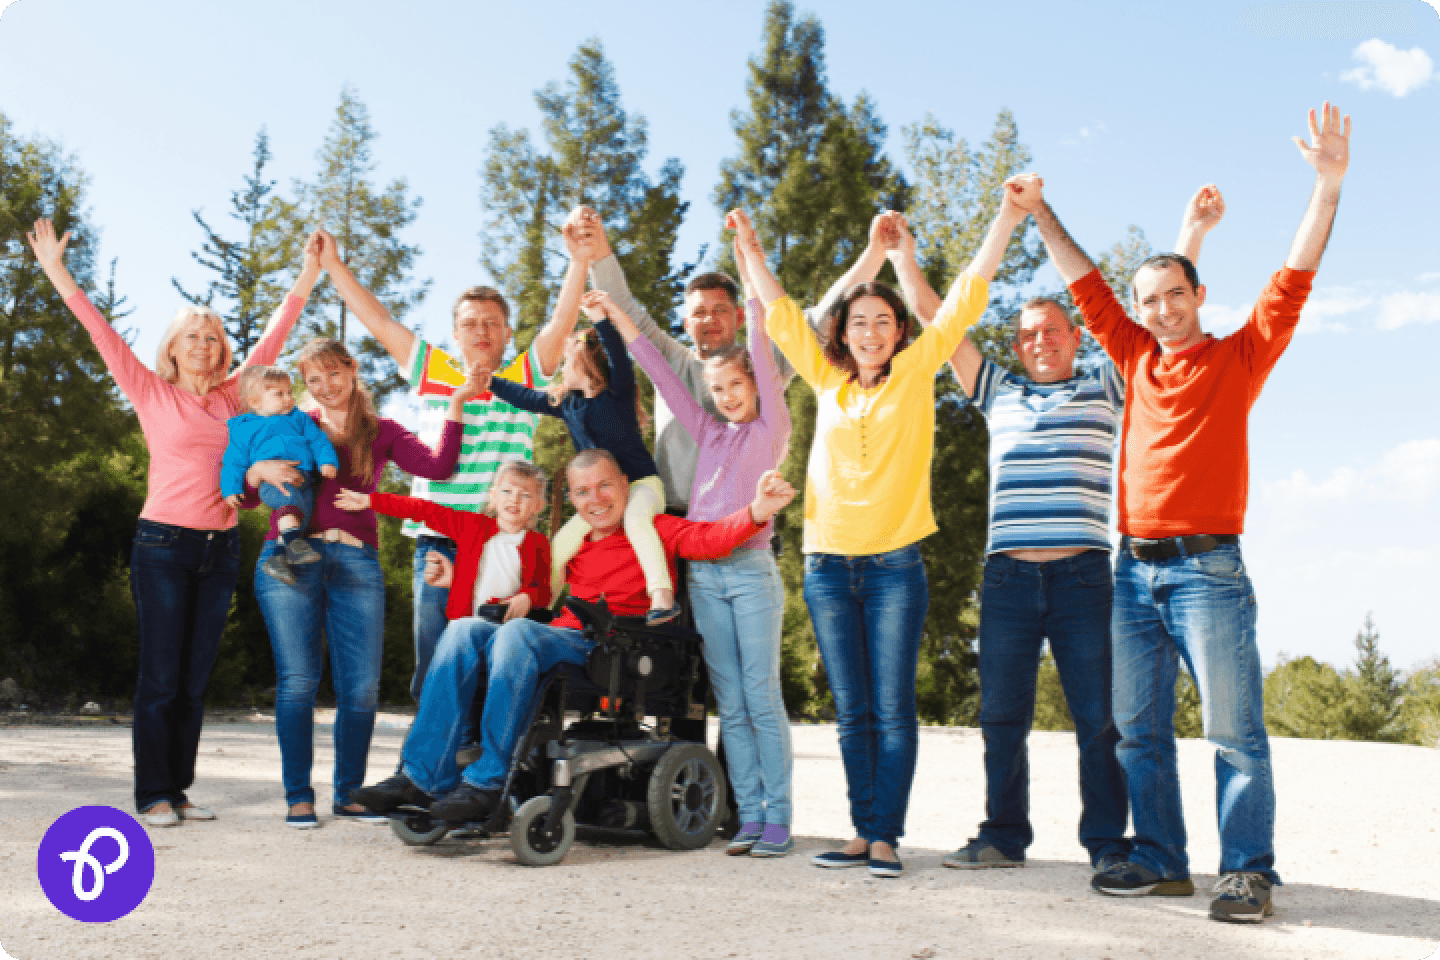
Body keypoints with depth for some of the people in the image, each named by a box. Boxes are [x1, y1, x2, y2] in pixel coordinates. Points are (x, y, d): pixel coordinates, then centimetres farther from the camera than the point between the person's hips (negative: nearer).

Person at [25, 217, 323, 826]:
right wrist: (56, 272, -4)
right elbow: (103, 335, 0)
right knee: (160, 676, -2)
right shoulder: (152, 394, 3)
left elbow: (273, 337, 15)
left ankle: (179, 788, 14)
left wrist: (308, 275, 17)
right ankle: (154, 794, 5)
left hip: (221, 548, 4)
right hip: (164, 544, -4)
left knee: (195, 678, 7)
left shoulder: (232, 398, 11)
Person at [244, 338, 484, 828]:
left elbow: (439, 466, 0)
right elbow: (243, 496, 12)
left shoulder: (381, 432, 16)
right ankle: (298, 796, 8)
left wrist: (456, 405, -3)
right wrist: (259, 469, -9)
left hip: (357, 563, 1)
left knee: (362, 686, -3)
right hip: (290, 560, -1)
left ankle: (347, 793, 13)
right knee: (297, 680, -4)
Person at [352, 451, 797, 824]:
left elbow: (708, 538, -9)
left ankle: (488, 782, -26)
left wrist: (756, 512, -30)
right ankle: (422, 777, -18)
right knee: (464, 631, -14)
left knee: (517, 632, -31)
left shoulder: (651, 530, 8)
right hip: (561, 637, 6)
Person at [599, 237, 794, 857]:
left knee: (762, 699, -4)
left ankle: (777, 818, 2)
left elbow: (765, 365, -4)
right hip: (703, 574, 5)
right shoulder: (709, 433, 17)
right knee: (729, 705, 5)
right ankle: (749, 817, 10)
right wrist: (623, 324, 15)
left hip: (751, 571, -5)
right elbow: (666, 382, 16)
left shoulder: (772, 430, 6)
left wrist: (754, 289, -9)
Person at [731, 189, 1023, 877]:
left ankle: (885, 836, 2)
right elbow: (781, 315, 18)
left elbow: (966, 295, 3)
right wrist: (750, 249, 16)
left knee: (893, 708, -3)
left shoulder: (915, 373, 6)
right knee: (852, 711, 7)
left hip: (895, 566, -3)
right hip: (828, 566, 3)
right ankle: (863, 832, 14)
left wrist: (1010, 213, 0)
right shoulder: (827, 381, 13)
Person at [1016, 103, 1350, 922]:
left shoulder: (1239, 358, 5)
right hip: (1135, 570, 5)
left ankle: (1248, 871, 3)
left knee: (1234, 729, -4)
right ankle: (1161, 858, 16)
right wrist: (1038, 212, 23)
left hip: (1207, 569, -5)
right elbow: (1087, 284, 21)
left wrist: (1329, 185, -14)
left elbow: (1294, 280, -5)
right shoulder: (1137, 359, 15)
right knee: (1140, 728, 7)